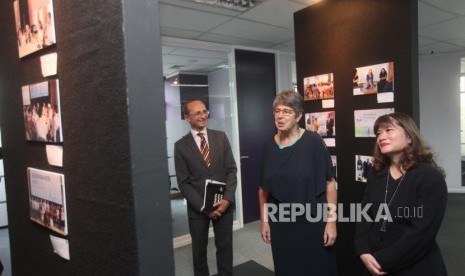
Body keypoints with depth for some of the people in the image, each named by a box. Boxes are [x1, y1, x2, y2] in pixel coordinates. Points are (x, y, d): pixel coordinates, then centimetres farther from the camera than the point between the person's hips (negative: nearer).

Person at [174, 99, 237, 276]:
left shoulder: (221, 137, 2)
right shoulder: (181, 145, -4)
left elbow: (231, 169, -1)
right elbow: (183, 182, -6)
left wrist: (227, 199, -13)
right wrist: (203, 207, -13)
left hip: (224, 203, 1)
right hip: (198, 207, -1)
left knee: (225, 247, 12)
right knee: (199, 249, 16)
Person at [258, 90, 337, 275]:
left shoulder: (313, 142, -12)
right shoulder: (270, 147, 0)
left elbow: (330, 183, -11)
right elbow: (263, 189, 5)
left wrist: (331, 221, -11)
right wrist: (264, 221, 6)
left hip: (312, 221, -3)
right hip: (280, 223, 4)